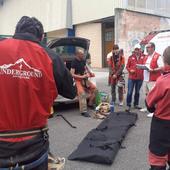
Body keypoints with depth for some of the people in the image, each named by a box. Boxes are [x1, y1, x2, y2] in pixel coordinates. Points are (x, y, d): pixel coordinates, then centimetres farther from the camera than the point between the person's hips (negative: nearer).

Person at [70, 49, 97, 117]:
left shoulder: (83, 61, 7)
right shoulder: (74, 62, -14)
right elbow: (72, 74, -19)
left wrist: (89, 73, 3)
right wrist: (82, 76, -23)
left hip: (85, 79, 7)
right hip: (78, 79, -7)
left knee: (94, 88, 3)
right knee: (82, 93, -22)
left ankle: (90, 103, 18)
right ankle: (83, 111, -20)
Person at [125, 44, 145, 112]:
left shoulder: (143, 57, 2)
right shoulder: (131, 57, 2)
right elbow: (127, 66, 4)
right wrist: (130, 70, -14)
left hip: (140, 78, 1)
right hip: (131, 77, -1)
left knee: (137, 92, 13)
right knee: (130, 92, -3)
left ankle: (136, 104, 27)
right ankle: (128, 105, 6)